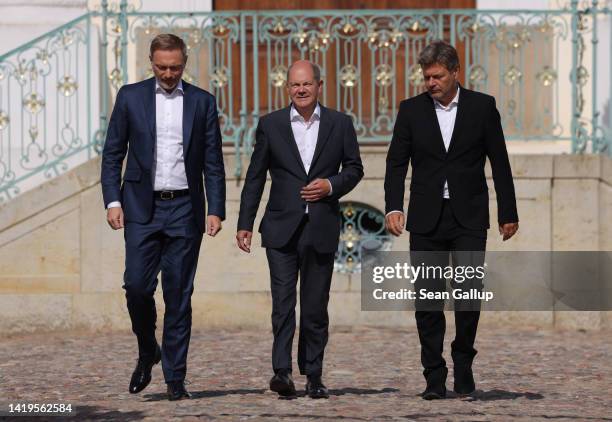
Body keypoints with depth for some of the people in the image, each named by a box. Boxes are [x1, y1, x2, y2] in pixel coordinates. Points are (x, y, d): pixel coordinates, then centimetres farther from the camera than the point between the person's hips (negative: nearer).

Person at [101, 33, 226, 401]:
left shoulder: (203, 102, 6)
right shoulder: (131, 97, 5)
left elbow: (213, 163, 6)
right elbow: (113, 154, 6)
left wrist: (216, 210, -2)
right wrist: (113, 201, -5)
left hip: (185, 209, 0)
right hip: (142, 208, 0)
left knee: (179, 295, 0)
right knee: (137, 286, -8)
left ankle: (175, 379, 5)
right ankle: (147, 352, 19)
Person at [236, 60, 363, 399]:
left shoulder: (340, 124, 6)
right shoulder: (270, 125, 4)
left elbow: (354, 168, 12)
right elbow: (255, 177, 7)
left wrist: (331, 185, -9)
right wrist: (245, 224, 3)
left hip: (321, 229, 1)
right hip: (282, 228, -1)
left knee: (315, 306, 6)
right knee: (283, 301, -11)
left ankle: (313, 375, 14)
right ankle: (281, 371, -16)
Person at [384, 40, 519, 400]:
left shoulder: (482, 107, 1)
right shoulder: (412, 110, 4)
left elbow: (499, 163, 5)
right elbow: (397, 163, 2)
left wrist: (508, 213, 4)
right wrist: (393, 207, -12)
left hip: (469, 218, -1)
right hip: (426, 219, 1)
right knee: (428, 298, 0)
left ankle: (463, 361, 12)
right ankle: (435, 377, 7)